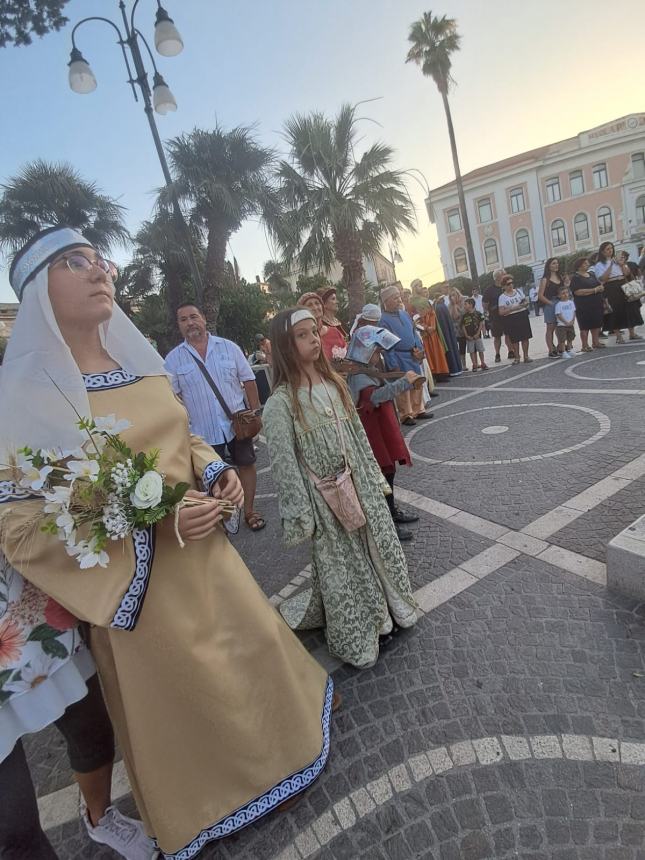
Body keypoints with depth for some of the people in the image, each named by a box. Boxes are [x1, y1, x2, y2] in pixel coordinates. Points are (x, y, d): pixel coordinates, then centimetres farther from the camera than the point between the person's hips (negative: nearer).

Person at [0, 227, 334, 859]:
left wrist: (217, 471, -5)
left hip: (205, 552, 6)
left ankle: (276, 733, 57)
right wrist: (154, 523, -26)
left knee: (252, 645, 23)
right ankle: (211, 807, 50)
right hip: (137, 579, -5)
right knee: (183, 695, 17)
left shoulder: (139, 360, 3)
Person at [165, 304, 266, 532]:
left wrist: (256, 413, -3)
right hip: (203, 430, 0)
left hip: (238, 422, 1)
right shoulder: (173, 359, -1)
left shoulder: (229, 347, -1)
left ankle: (249, 511, 27)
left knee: (246, 464, 10)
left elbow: (248, 380, 1)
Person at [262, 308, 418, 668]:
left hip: (360, 487, 6)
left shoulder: (333, 382, 3)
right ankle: (356, 642, 35)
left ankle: (384, 615, 44)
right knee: (342, 567, 11)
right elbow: (284, 463, -15)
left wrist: (375, 478, 12)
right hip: (326, 499, -5)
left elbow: (359, 435, 9)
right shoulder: (281, 402, -16)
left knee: (379, 548, 17)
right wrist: (302, 516, -14)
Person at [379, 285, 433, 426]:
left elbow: (414, 332, 14)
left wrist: (419, 349, 0)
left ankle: (418, 410, 28)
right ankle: (405, 415, 16)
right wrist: (393, 365, -19)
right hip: (399, 357, -7)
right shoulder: (384, 320, -14)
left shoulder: (404, 314, 6)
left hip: (412, 356, 7)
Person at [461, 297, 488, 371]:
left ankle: (483, 363, 16)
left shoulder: (478, 314, -4)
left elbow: (481, 324, -3)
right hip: (469, 337, 2)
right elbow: (463, 326, 2)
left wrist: (478, 333, -10)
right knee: (472, 351, 4)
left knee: (480, 350, 5)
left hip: (477, 336, -2)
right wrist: (466, 335, -7)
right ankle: (475, 365, 12)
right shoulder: (464, 316, 2)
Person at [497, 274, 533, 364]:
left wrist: (524, 304, -7)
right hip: (510, 319, -3)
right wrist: (512, 308, -19)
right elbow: (501, 312, -10)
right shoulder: (502, 297, -4)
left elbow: (526, 301, 16)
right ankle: (517, 358, 11)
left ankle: (526, 356, 11)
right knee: (514, 339, 0)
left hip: (522, 316, 3)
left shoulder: (518, 291, 9)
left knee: (525, 337, 2)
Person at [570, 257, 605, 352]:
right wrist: (594, 290, -18)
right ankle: (585, 346, 2)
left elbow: (599, 284, 25)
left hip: (597, 304, 7)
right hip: (584, 306, -7)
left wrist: (601, 287, -1)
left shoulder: (592, 274, 16)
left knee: (597, 324, 10)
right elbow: (577, 292, -20)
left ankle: (595, 342, 20)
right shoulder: (576, 278, -7)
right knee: (585, 326, -4)